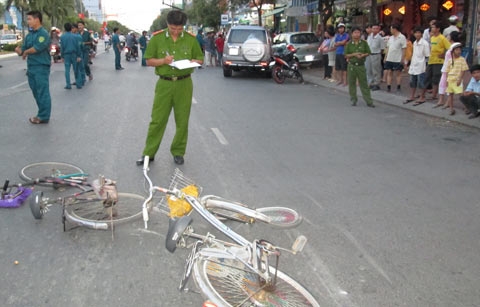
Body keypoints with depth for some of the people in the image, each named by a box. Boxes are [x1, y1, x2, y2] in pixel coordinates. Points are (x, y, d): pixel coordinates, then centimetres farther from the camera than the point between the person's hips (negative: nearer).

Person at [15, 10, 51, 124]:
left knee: (43, 93, -3)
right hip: (31, 67, 8)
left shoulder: (43, 33, -10)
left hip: (41, 67, -8)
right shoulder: (29, 35, 15)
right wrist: (19, 50, -9)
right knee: (36, 92, 13)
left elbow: (37, 48, -22)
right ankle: (42, 113, 23)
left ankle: (44, 117, 3)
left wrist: (26, 52, -5)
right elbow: (23, 50, 14)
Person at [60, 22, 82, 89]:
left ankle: (68, 85, 0)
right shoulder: (74, 36, -1)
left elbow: (62, 47, 0)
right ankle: (78, 84, 9)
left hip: (66, 54, -1)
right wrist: (79, 56, 1)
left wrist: (62, 56, 6)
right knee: (76, 70, 7)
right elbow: (78, 46, -2)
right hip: (74, 54, 1)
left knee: (67, 70, 2)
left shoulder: (63, 36, -2)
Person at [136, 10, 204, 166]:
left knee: (182, 121, 8)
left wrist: (192, 62, -12)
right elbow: (149, 60, 3)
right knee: (157, 120, 2)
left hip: (184, 84, 1)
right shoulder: (157, 38, -1)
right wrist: (163, 61, -15)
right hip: (164, 84, -1)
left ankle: (178, 152, 23)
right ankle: (148, 153, 13)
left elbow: (200, 59, 11)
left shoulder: (191, 39, 2)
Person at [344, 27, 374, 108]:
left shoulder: (364, 43, 3)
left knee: (364, 84, 1)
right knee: (352, 83, 6)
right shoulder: (349, 44, 2)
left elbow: (368, 53, 7)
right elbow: (346, 55, 1)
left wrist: (363, 55, -12)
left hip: (361, 65, 0)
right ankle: (353, 100, 19)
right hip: (352, 65, 1)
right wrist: (354, 54, -13)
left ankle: (369, 101, 4)